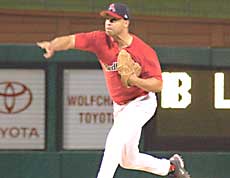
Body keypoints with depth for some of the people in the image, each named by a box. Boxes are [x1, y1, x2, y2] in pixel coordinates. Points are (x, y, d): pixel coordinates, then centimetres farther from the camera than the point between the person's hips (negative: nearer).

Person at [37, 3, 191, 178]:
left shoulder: (144, 51, -22)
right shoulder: (101, 40, -12)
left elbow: (158, 85, -20)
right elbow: (71, 40, -23)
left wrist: (135, 80, -37)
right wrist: (52, 45, -44)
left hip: (141, 103, -6)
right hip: (120, 107, 6)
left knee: (115, 140, -26)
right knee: (128, 160, 15)